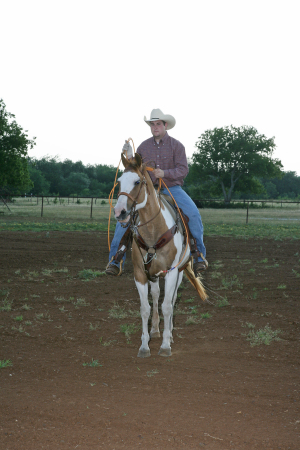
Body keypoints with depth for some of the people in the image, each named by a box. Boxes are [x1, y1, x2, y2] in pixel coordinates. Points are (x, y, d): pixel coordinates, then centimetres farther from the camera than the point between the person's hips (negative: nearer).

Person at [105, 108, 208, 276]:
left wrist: (165, 173, -24)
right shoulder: (144, 146, 8)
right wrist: (129, 158, -8)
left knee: (193, 214, -27)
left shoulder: (176, 145, 0)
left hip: (172, 188, -2)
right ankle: (115, 260, -12)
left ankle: (200, 255, -12)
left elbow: (183, 170, -9)